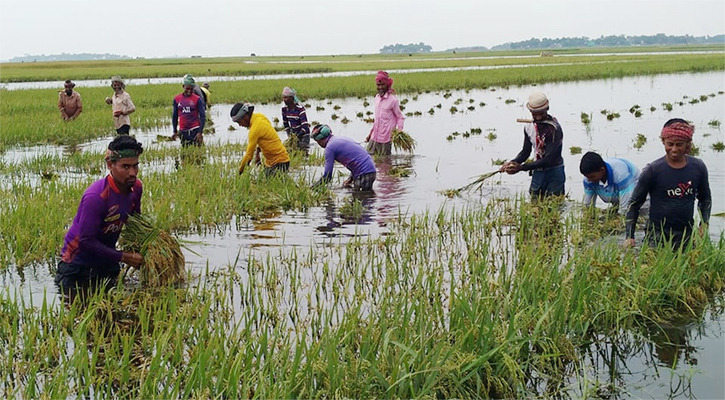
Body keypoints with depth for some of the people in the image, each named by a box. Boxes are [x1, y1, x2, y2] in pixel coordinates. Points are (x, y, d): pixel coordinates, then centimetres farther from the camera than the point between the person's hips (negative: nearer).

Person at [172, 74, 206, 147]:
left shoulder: (197, 99, -4)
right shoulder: (177, 99, 5)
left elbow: (203, 116, -5)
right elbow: (175, 116, 14)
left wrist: (200, 132, -13)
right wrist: (175, 131, 12)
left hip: (195, 130, -3)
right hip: (183, 131, 3)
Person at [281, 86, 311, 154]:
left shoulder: (300, 109, -24)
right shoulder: (284, 109, -4)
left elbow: (305, 126, -28)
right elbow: (285, 123, 11)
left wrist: (297, 136, -30)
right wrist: (289, 134, 0)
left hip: (303, 134, -6)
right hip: (294, 134, 6)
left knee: (303, 153, -12)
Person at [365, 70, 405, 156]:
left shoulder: (393, 100, -10)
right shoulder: (377, 97, 11)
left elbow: (400, 117, -3)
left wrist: (399, 130, -21)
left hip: (385, 139, -7)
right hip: (374, 138, 7)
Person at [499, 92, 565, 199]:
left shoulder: (554, 128, -19)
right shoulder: (529, 127, 3)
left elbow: (549, 159, -24)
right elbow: (526, 151, 13)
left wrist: (521, 167, -28)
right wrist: (512, 163, -9)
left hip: (554, 171, -6)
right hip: (537, 172, 6)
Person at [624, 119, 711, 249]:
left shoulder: (698, 168, 1)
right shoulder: (653, 170, -9)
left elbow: (705, 199, 18)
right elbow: (634, 204, -1)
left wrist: (704, 225, 4)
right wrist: (630, 237, -7)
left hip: (687, 235, 4)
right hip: (657, 236, -4)